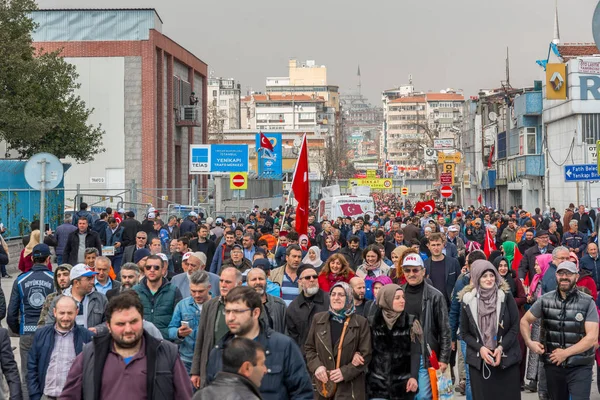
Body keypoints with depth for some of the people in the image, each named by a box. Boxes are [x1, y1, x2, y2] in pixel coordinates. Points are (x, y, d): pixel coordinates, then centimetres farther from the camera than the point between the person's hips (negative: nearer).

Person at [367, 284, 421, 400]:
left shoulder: (411, 322, 2)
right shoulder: (372, 322, 3)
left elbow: (415, 352, -3)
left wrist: (414, 376, -14)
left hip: (403, 382, 0)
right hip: (377, 383, 0)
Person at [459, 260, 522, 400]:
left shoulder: (505, 296, -1)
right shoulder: (468, 299, 0)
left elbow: (515, 327, -1)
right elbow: (464, 332, 4)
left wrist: (501, 347, -13)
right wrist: (480, 348, -10)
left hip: (506, 358, 0)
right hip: (478, 360, 1)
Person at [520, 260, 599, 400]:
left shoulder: (587, 302, -7)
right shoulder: (545, 300, 1)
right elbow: (524, 321, 13)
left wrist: (565, 353, -17)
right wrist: (529, 342, -4)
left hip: (580, 367, -3)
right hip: (553, 365, 3)